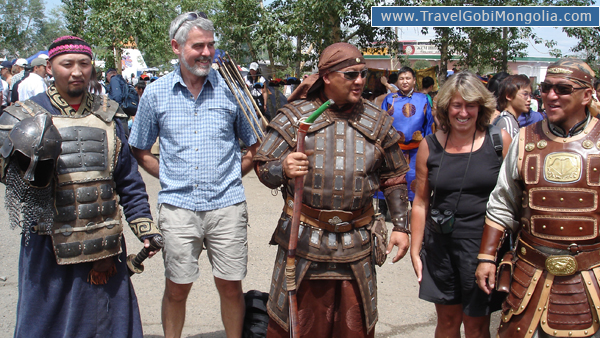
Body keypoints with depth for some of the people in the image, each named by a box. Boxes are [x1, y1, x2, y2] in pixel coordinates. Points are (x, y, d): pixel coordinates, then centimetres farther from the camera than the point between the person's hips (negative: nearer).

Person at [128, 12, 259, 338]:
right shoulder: (155, 93, 2)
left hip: (226, 205, 0)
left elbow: (255, 145, 11)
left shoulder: (230, 88, 1)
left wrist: (232, 175, 3)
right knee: (176, 288, 9)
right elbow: (140, 150, 13)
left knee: (230, 286, 7)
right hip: (178, 206, 0)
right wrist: (169, 177, 3)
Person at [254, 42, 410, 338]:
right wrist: (284, 169, -26)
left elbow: (394, 178, 14)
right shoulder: (295, 116, -2)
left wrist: (400, 226, 8)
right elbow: (263, 168, -4)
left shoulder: (377, 123, 6)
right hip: (303, 239, -2)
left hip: (356, 244, 2)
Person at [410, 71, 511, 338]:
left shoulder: (500, 140, -3)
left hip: (484, 244, -2)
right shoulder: (430, 146, 3)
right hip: (441, 245, 2)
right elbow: (421, 201, 8)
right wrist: (415, 250, 8)